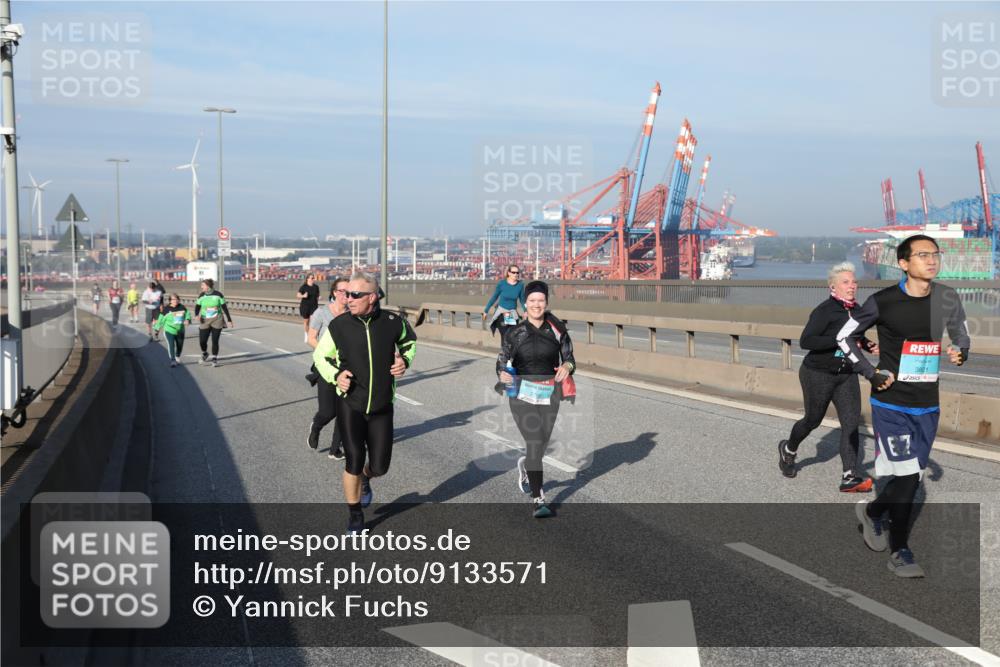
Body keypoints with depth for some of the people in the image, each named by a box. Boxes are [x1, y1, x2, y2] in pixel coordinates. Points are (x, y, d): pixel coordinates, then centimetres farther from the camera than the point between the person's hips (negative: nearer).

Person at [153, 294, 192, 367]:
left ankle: (177, 357, 42)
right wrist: (157, 327, 4)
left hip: (180, 331, 4)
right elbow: (162, 319, -2)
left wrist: (187, 320, -16)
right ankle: (173, 360, -15)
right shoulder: (166, 309, -9)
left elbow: (187, 314, 5)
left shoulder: (182, 307, -1)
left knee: (180, 345, 16)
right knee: (171, 345, -17)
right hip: (169, 330, -4)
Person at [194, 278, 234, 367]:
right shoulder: (202, 296, 2)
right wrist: (196, 315, -23)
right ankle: (204, 354, 26)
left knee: (215, 341, -2)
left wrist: (229, 320, 0)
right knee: (202, 341, -5)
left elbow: (224, 308, -1)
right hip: (205, 321, 2)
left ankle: (214, 359, 14)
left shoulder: (218, 294, -5)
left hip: (217, 320, -2)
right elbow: (197, 307, -1)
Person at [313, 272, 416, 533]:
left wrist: (405, 360, -3)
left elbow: (409, 340, 16)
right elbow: (320, 356, 7)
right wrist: (335, 375, -11)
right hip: (350, 405, -1)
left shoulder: (392, 323, -8)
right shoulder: (339, 326, -10)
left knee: (379, 467, 5)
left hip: (382, 408, 1)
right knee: (354, 462, -5)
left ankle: (364, 479, 43)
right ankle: (355, 516, 17)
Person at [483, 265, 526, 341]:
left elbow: (522, 300, 8)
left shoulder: (520, 285, -5)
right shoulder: (502, 283, -8)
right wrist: (486, 311, 7)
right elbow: (494, 297, 3)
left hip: (513, 314, 2)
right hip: (501, 312, -2)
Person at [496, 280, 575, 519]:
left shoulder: (557, 328, 0)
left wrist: (567, 366, -18)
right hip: (523, 394, -3)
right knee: (535, 443, -13)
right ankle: (537, 500, -7)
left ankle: (525, 466, 51)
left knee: (542, 444, 14)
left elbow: (569, 356, 5)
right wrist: (502, 374, -21)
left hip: (550, 394, 3)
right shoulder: (514, 331, -3)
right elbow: (502, 360, 1)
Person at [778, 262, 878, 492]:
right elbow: (805, 341, -26)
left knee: (851, 421, -7)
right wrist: (839, 341, -31)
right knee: (813, 419, 11)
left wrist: (869, 346, 4)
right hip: (818, 374, -6)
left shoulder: (857, 310, 5)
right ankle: (788, 450, 41)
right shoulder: (825, 311, -17)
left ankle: (851, 477, -9)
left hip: (847, 375, 6)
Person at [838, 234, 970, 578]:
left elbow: (962, 334, 15)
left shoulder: (948, 299, 0)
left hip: (928, 406, 5)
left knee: (913, 477, 12)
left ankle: (873, 511, 40)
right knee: (907, 477, -9)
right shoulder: (883, 302, -11)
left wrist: (961, 353, -8)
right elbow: (844, 336, -1)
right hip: (891, 404, -5)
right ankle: (899, 553, 9)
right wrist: (872, 373, -8)